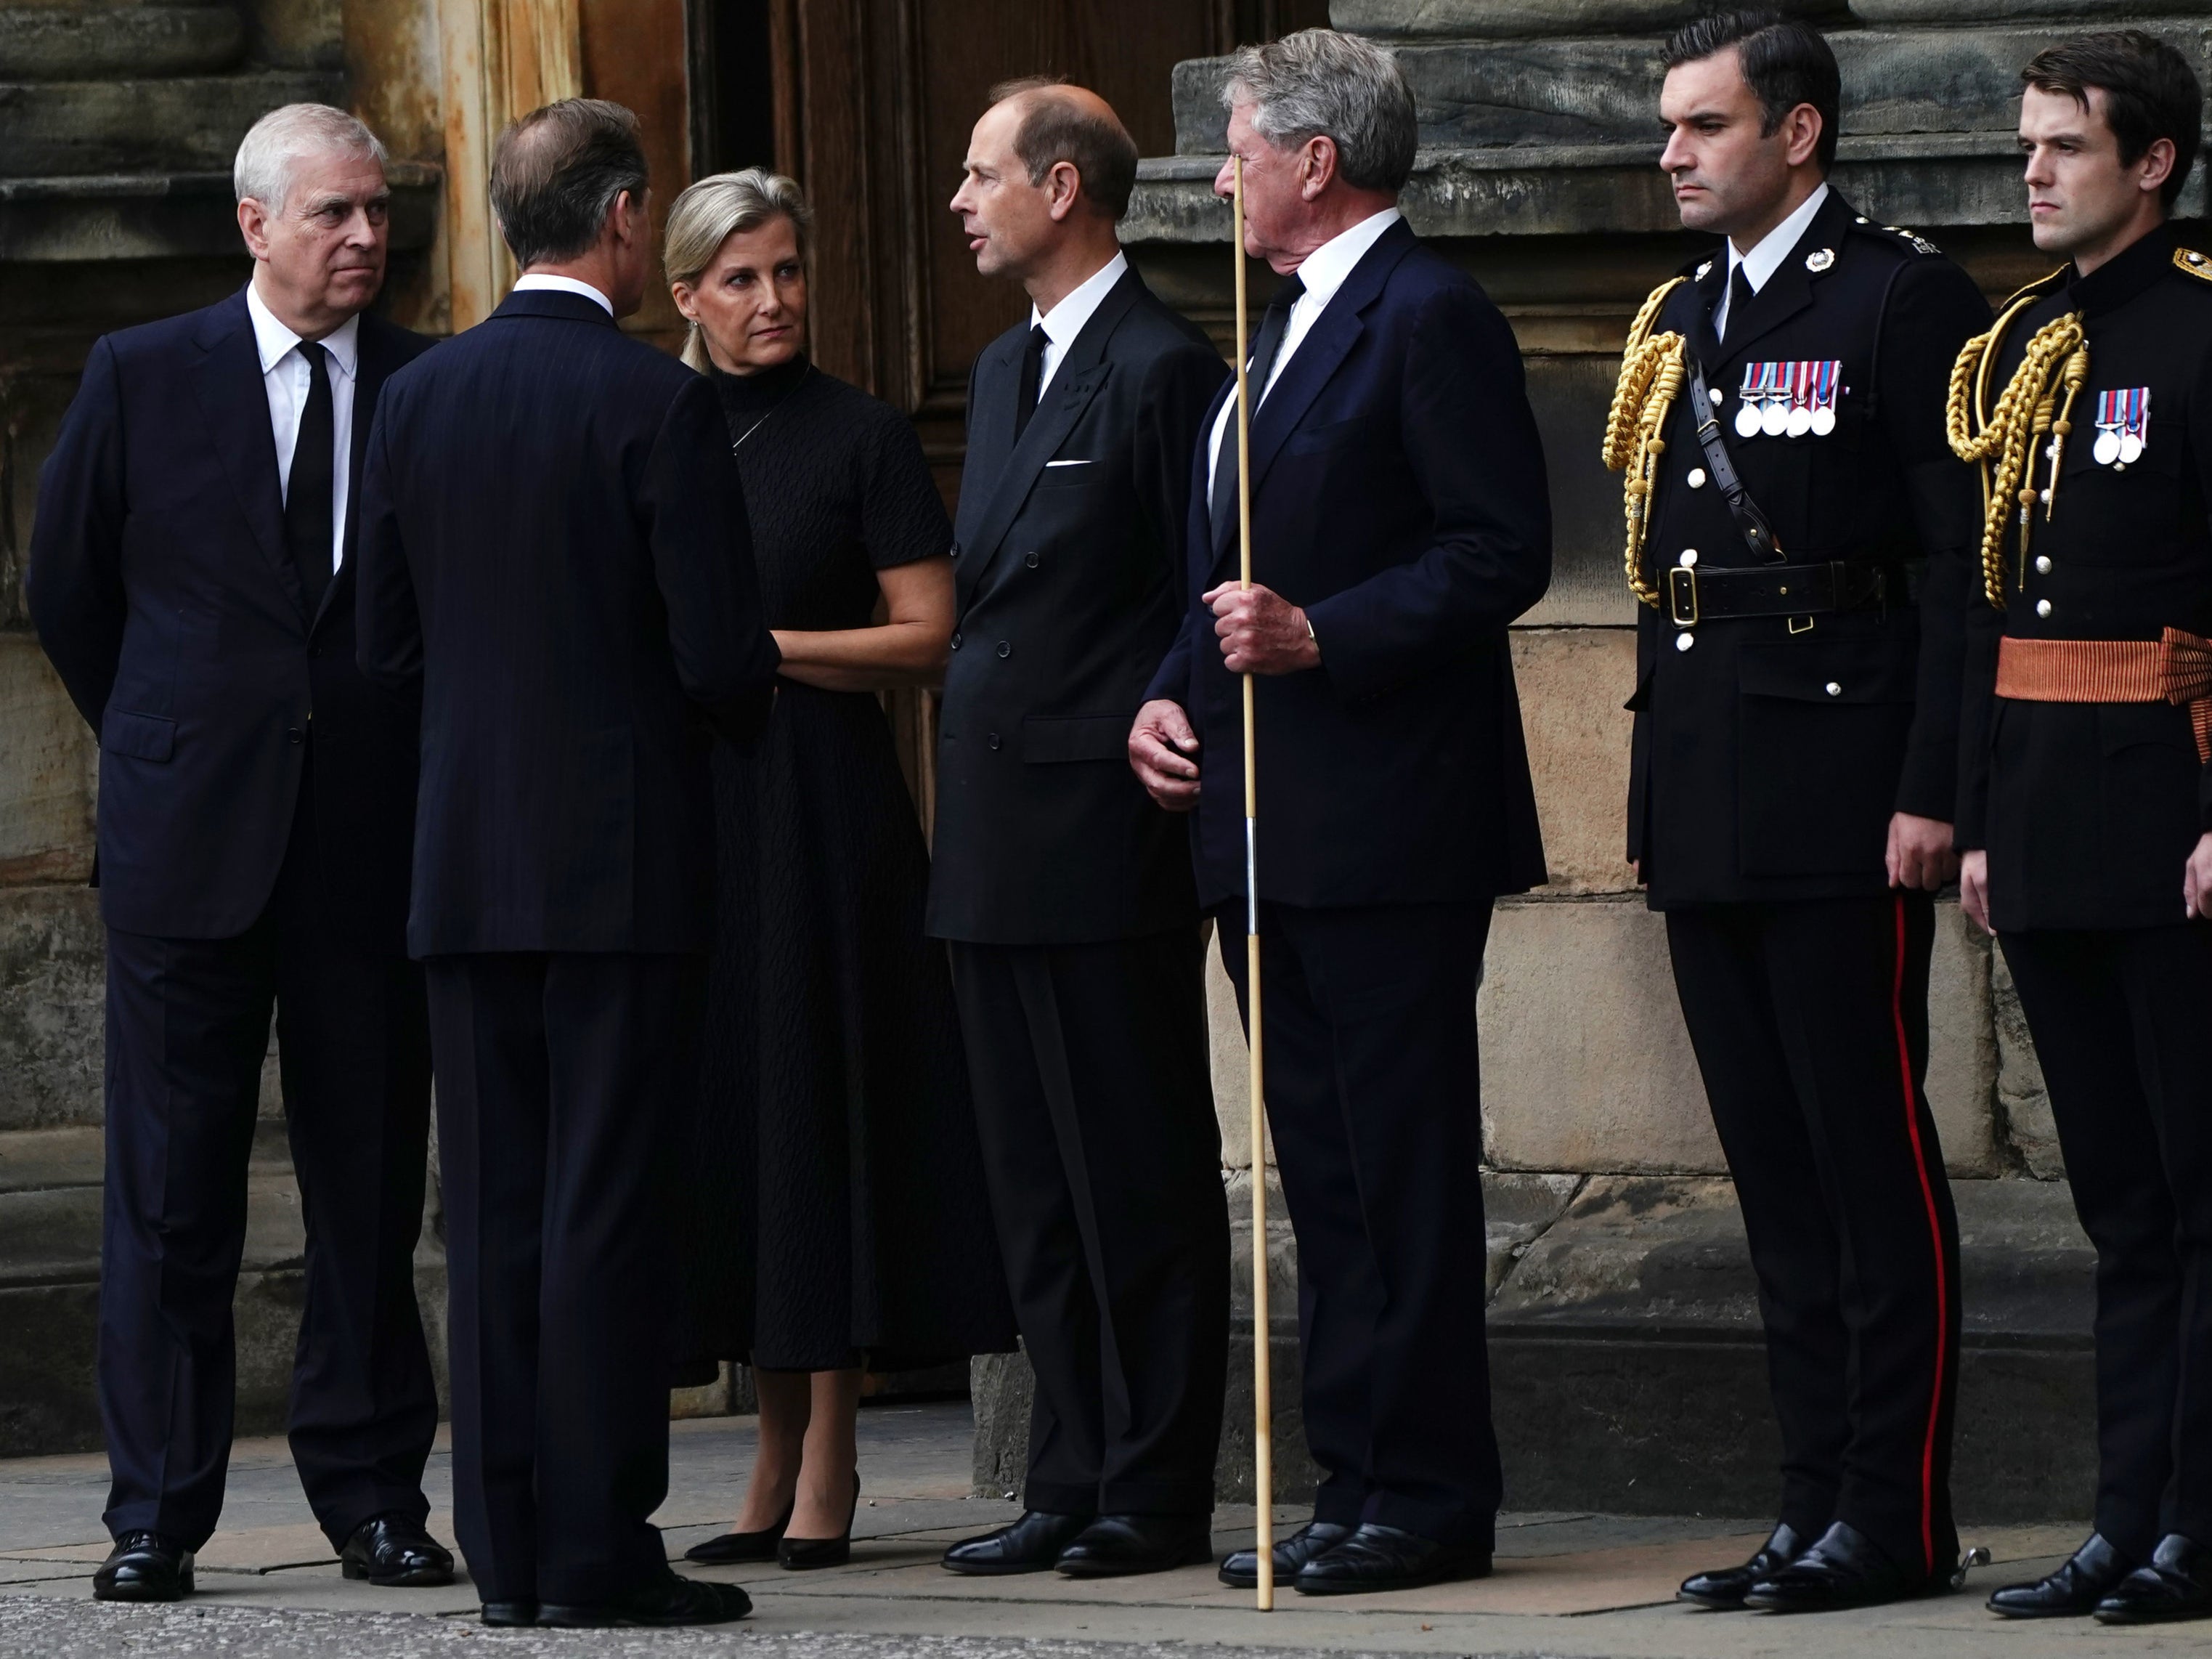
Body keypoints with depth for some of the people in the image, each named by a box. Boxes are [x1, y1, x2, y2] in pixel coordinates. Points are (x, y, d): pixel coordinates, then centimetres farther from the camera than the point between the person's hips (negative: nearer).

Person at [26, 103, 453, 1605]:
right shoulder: (141, 379, 3)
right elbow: (68, 592, 12)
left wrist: (426, 771, 7)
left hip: (376, 843, 1)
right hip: (190, 844, -1)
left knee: (373, 1185, 4)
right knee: (172, 1193, 0)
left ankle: (374, 1495, 12)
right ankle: (158, 1517, 4)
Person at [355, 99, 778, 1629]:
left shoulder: (419, 400, 5)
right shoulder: (658, 405, -11)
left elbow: (388, 646, 10)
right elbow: (725, 658, -14)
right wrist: (745, 703, 8)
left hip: (467, 862, 5)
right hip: (625, 861, -5)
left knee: (493, 1209, 8)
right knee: (608, 1207, -3)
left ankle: (509, 1544, 8)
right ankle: (600, 1547, -4)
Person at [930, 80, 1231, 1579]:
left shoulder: (1163, 368, -10)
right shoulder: (1006, 371, 18)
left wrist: (1158, 764, -14)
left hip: (1107, 837, -9)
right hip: (1001, 848, 9)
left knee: (1142, 1177, -3)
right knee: (1039, 1189, 11)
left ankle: (1159, 1493, 0)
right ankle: (1072, 1481, 15)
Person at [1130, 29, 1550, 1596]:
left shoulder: (1432, 317, -10)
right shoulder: (1285, 331, 20)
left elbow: (1503, 553, -16)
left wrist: (1319, 636, -22)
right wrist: (1169, 691, 9)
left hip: (1387, 821, -10)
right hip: (1264, 821, 10)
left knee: (1404, 1163, -6)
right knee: (1324, 1171, 10)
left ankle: (1428, 1494, -3)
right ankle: (1358, 1479, 14)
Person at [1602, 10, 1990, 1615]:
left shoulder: (1907, 302, -6)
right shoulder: (1681, 322, 18)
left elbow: (1964, 562, -11)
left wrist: (1931, 793, -17)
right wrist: (1656, 790, 16)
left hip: (1842, 806, -8)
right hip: (1708, 814, 8)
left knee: (1873, 1164, -5)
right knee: (1777, 1172, 9)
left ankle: (1898, 1515, -2)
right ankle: (1820, 1499, 14)